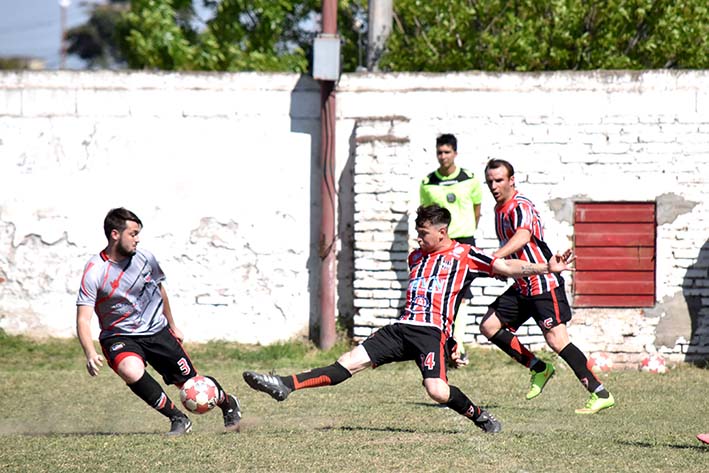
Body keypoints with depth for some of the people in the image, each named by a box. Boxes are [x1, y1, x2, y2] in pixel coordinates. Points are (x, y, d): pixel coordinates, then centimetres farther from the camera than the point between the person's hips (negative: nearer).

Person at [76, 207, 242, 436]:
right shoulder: (94, 272, -18)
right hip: (119, 337, -3)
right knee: (132, 372, -35)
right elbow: (83, 319, -22)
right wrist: (90, 354, -38)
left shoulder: (145, 258, -5)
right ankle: (178, 419, -16)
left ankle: (228, 404, 37)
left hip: (157, 331, 3)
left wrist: (172, 326, 26)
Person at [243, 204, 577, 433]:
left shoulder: (464, 255, 3)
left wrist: (546, 268, -8)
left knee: (437, 390, -25)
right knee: (349, 363, -4)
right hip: (401, 329, 6)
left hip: (431, 332, -6)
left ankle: (479, 416, 1)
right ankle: (286, 385, -13)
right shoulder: (416, 256, 22)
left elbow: (506, 267, 0)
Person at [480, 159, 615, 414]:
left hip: (544, 283, -10)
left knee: (556, 340, -17)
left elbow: (522, 237, -38)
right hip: (522, 286, 10)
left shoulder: (521, 207, -16)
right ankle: (539, 369, 12)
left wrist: (494, 258, -51)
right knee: (489, 326, 3)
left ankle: (600, 394, -14)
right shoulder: (499, 209, 13)